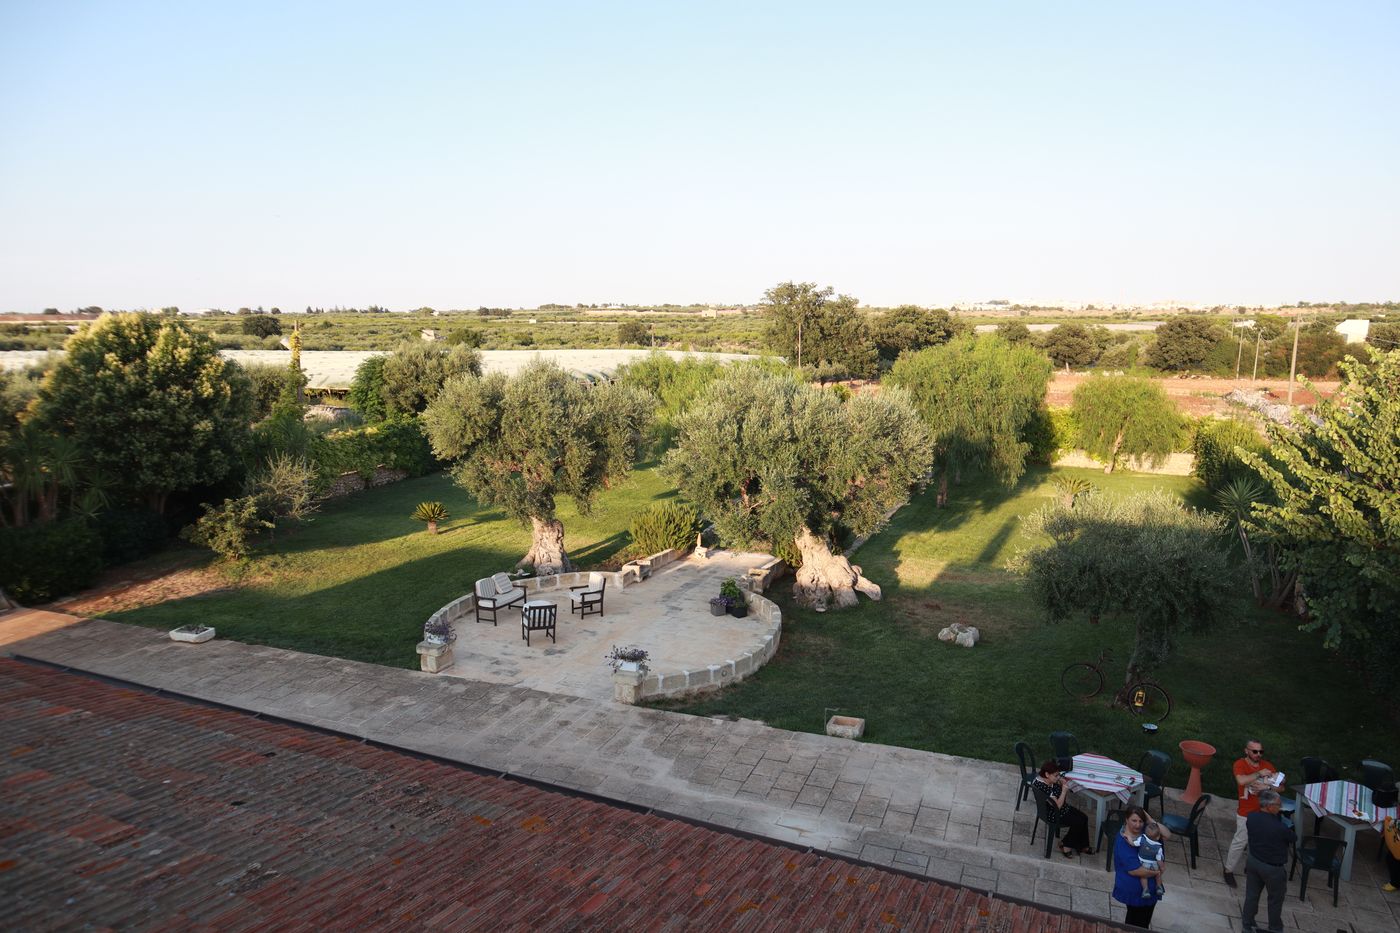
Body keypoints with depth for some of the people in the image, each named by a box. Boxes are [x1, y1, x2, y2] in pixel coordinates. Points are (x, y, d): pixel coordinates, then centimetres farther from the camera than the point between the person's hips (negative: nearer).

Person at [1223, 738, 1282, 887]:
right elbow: (1241, 780, -31)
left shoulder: (1267, 765, 1)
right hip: (1246, 813, -4)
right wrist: (1259, 774, -24)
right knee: (1240, 842, 2)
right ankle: (1229, 870, 17)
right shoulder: (1240, 764, -12)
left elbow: (1281, 786, 0)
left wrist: (1266, 787, -17)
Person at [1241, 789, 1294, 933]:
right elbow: (1294, 838, -11)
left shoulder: (1251, 818, -15)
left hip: (1253, 862, 5)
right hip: (1274, 869, -5)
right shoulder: (1280, 827, -31)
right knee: (1275, 900, 19)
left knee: (1252, 894, 20)